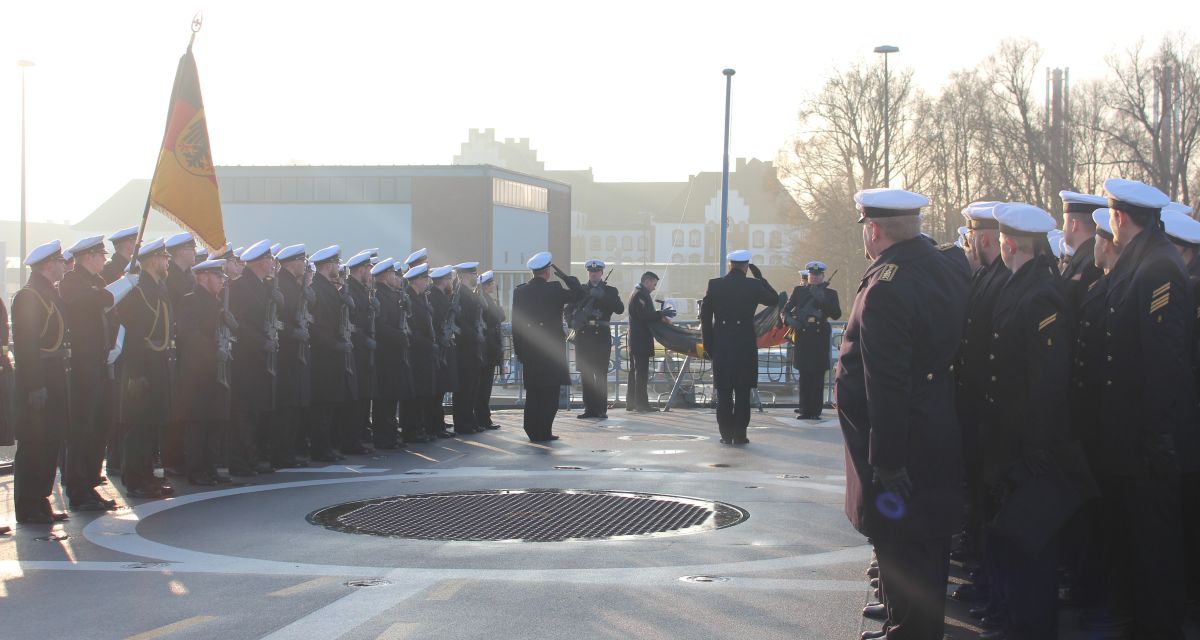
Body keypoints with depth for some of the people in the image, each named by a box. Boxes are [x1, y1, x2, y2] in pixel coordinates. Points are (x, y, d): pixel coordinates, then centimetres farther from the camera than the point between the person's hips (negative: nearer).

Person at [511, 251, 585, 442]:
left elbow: (516, 323, 6)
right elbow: (580, 294, -6)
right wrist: (565, 276, 2)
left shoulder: (520, 291, 4)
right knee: (550, 393, 1)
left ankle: (532, 431, 13)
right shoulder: (553, 290, -11)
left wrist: (519, 351, 11)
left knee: (532, 392, 12)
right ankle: (544, 432, -1)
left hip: (528, 349, 5)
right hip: (551, 348, -5)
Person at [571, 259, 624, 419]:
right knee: (586, 374, 3)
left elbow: (620, 309, -7)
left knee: (601, 374, -6)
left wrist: (603, 296, -17)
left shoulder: (610, 291, 7)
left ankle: (601, 409, -3)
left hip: (601, 336, -3)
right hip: (583, 335, 3)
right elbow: (570, 309, 11)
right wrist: (574, 320, -10)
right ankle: (589, 409, 8)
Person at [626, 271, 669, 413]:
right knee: (642, 371, -9)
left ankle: (631, 403, 15)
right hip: (641, 340, -11)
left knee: (635, 371, 12)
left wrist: (660, 316, 9)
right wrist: (662, 314, -14)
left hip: (635, 340, 11)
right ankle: (641, 404, -10)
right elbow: (644, 316, -22)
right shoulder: (641, 294, -13)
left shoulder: (637, 293, 20)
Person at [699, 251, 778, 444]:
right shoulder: (753, 286, -4)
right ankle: (740, 434, 4)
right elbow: (774, 299, 12)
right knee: (742, 392, 4)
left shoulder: (714, 285, -1)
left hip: (721, 344, 1)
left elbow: (705, 315, 1)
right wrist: (760, 278, 15)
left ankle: (726, 435, 7)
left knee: (723, 392, 6)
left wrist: (708, 344, 7)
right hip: (745, 344, -1)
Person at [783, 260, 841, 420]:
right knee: (804, 375, 1)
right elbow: (786, 310, 10)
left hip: (820, 339, -1)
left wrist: (822, 299, -16)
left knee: (818, 376, -3)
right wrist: (792, 320, -12)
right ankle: (805, 411, 4)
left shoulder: (830, 294, 9)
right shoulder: (799, 291, 12)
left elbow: (836, 315, -4)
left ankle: (815, 411, 0)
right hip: (802, 338, 1)